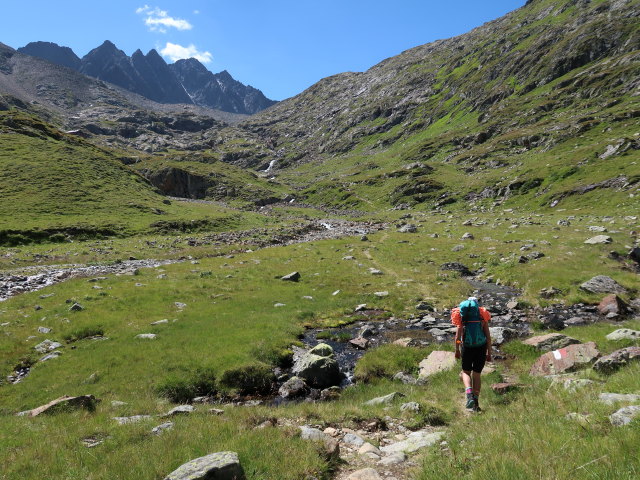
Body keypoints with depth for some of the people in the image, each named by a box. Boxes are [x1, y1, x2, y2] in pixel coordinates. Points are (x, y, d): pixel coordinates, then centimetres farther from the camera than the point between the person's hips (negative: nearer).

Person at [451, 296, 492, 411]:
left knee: (466, 372, 14)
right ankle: (475, 402, 10)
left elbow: (457, 335, 2)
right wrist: (489, 353, 8)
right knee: (476, 374, 12)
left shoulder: (462, 316, 7)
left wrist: (457, 350, 7)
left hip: (467, 347, -1)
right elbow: (488, 336, 4)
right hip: (481, 347, 1)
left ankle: (469, 396, -9)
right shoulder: (483, 315, 8)